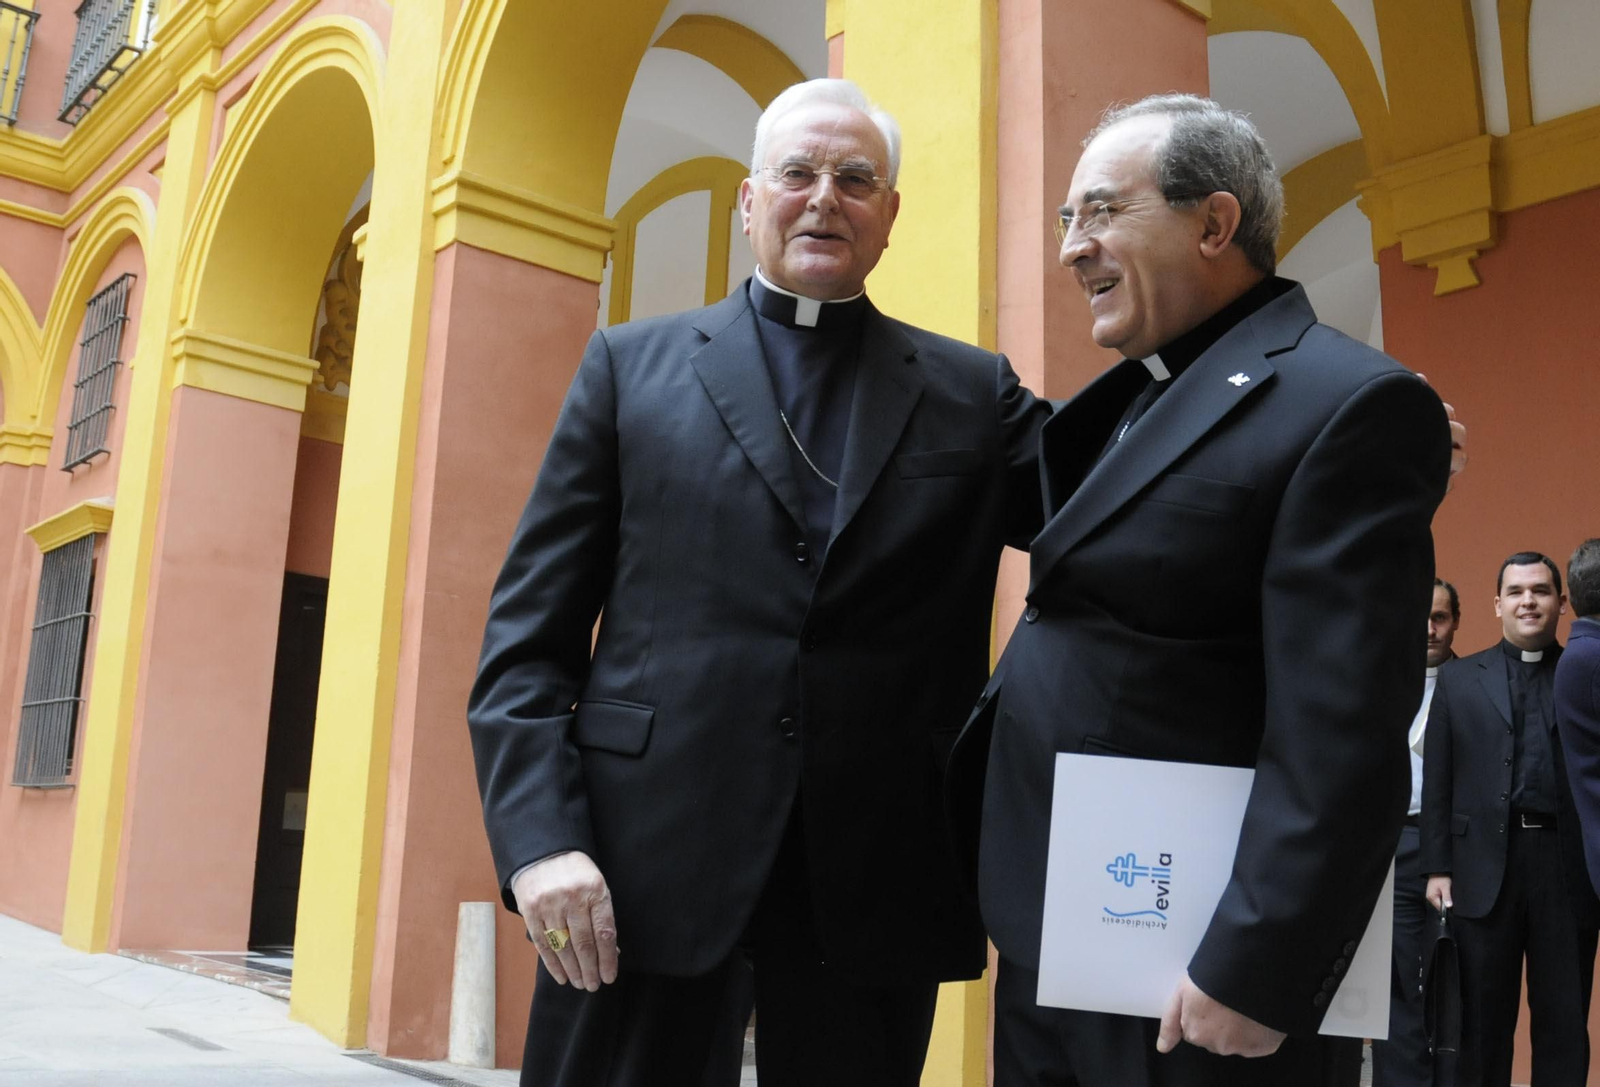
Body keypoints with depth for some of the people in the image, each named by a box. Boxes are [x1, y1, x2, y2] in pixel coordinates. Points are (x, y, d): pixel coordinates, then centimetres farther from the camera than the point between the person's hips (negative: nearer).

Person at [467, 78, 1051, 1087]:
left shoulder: (973, 392, 11)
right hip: (641, 870, -1)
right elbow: (530, 628, 3)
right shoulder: (633, 363, 8)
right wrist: (541, 837, -8)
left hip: (872, 889, 1)